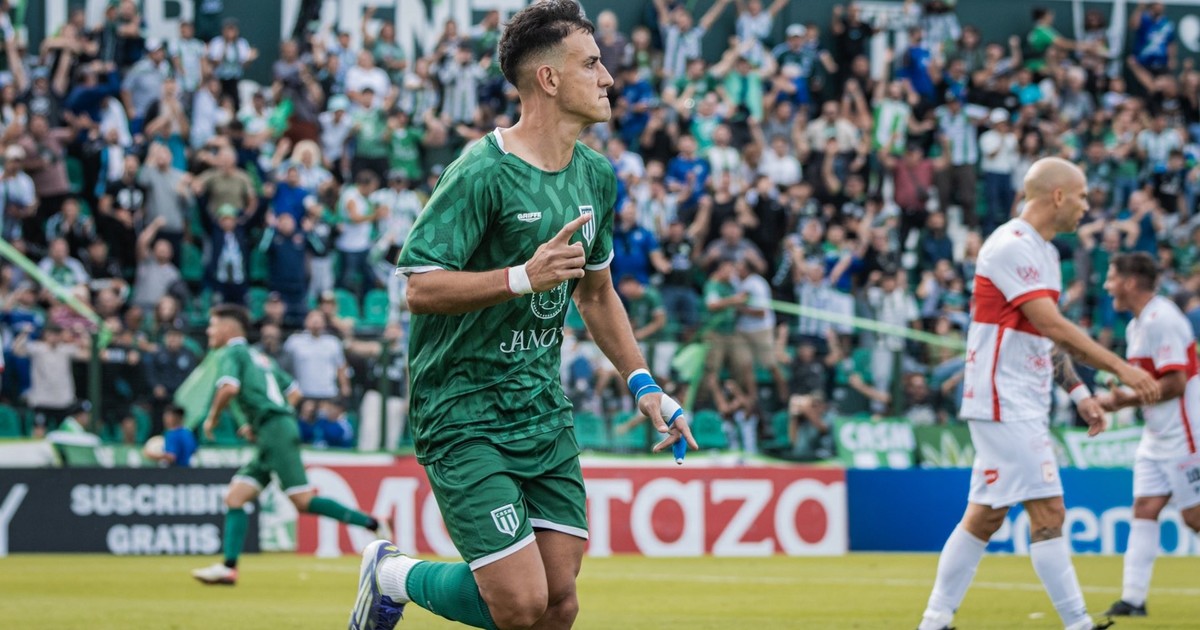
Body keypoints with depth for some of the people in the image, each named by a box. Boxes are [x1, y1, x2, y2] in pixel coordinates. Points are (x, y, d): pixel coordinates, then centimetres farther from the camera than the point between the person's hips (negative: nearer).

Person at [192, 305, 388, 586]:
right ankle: (228, 567, -4)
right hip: (269, 439, 10)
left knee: (303, 501, -14)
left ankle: (371, 524, -16)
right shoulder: (259, 357, 25)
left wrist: (213, 417, -5)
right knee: (235, 498, 4)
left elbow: (230, 386, -21)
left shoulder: (235, 353, -2)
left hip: (275, 432, -10)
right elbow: (293, 391, 26)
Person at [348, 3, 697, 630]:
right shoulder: (482, 173, -16)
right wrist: (524, 277, -29)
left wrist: (642, 384, 16)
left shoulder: (596, 176, 10)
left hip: (544, 410, 8)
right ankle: (392, 576, 15)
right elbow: (421, 289, -20)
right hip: (465, 413, -8)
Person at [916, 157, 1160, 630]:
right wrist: (1121, 368, -23)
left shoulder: (1043, 251, 16)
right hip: (1005, 406, -10)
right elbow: (1053, 326, -23)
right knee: (1048, 513, -11)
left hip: (1022, 408, 10)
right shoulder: (1012, 247, -16)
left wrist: (1079, 392, 14)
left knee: (986, 516, 9)